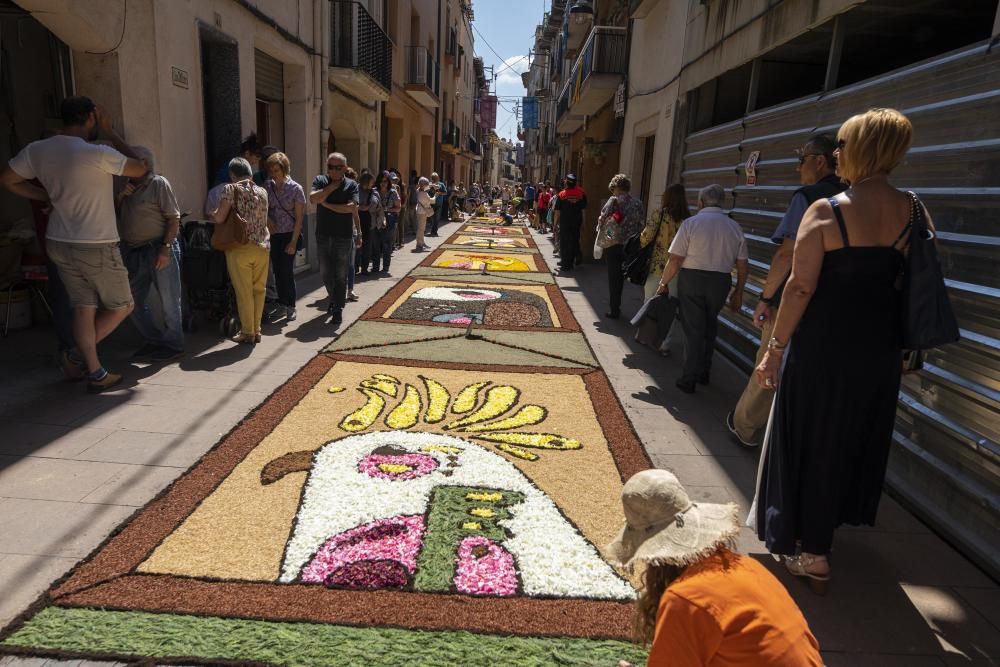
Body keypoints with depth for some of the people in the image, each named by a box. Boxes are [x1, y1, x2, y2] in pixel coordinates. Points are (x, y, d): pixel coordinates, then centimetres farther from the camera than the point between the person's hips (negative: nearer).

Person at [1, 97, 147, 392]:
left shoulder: (37, 150, 2)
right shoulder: (97, 153, -18)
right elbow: (139, 169, -5)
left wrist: (47, 196, 15)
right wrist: (111, 132, 0)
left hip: (59, 244, 7)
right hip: (96, 246, -7)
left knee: (84, 307, 11)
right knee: (122, 306, 10)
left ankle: (95, 373, 13)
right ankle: (77, 355, 5)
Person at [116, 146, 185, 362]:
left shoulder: (158, 184, -5)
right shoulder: (128, 186, 16)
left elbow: (174, 218, -11)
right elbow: (116, 216, 18)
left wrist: (166, 248, -18)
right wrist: (121, 197, 0)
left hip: (158, 249, -8)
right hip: (132, 251, 8)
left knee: (167, 300, -1)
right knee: (134, 301, 12)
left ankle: (173, 344, 11)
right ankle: (154, 341, 25)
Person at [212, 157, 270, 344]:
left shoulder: (231, 189, -6)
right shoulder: (262, 191, 9)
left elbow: (219, 219, -12)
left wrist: (214, 213, 9)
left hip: (240, 248, -4)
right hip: (262, 247, 4)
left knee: (244, 292, 3)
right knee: (259, 290, 11)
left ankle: (247, 333, 10)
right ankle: (256, 330, 18)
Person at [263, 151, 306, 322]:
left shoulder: (296, 189, -8)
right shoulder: (267, 186, 3)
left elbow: (299, 218, -9)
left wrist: (293, 242, -13)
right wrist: (267, 219, -8)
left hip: (289, 234, -4)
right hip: (273, 235, 4)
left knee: (287, 270, -6)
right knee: (277, 270, 6)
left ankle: (290, 307, 4)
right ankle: (282, 303, 18)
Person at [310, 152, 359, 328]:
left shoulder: (351, 185, -2)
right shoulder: (320, 180, 4)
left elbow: (352, 207, -17)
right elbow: (313, 198, -14)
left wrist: (328, 205, -12)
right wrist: (332, 187, -13)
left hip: (344, 236, -3)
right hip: (323, 235, 3)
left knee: (341, 275, 0)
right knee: (326, 273, 13)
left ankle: (338, 310, 6)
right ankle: (333, 298, 38)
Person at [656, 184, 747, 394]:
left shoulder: (691, 223, -7)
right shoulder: (734, 227, 5)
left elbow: (675, 260, -10)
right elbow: (743, 265, 6)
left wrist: (663, 283, 2)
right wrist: (738, 292, 16)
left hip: (691, 279, -3)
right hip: (720, 282, 3)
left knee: (693, 329, 5)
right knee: (709, 327, 21)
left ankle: (689, 380, 9)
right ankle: (704, 373, 29)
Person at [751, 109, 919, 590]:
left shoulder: (826, 211, -14)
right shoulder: (914, 211, 1)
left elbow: (801, 287, -17)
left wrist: (776, 347, -11)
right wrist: (904, 346, 17)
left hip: (825, 342, -5)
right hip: (880, 344, 5)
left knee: (812, 439, 8)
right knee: (855, 436, 22)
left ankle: (812, 554, 17)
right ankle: (831, 518, 43)